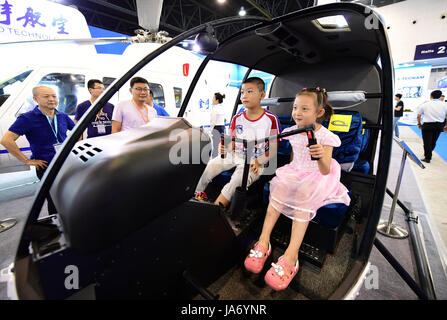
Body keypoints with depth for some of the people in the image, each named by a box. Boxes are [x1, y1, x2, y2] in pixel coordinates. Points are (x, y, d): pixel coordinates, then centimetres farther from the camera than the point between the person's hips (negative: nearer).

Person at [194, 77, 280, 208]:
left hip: (255, 162, -4)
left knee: (238, 180, -30)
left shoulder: (271, 119, -5)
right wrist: (225, 148, -16)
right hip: (235, 156, 4)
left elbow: (273, 149, -2)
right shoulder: (237, 118, 6)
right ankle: (197, 194, 11)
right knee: (210, 166, -15)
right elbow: (232, 143, 8)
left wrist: (258, 162, -15)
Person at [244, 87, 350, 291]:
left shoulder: (324, 136, -11)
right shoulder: (293, 131, 3)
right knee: (279, 188, -25)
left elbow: (325, 171, -18)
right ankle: (264, 241, -25)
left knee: (304, 196, -33)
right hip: (294, 173, 4)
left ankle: (291, 255, -34)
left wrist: (321, 157, -38)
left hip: (316, 177, -4)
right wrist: (290, 173, 3)